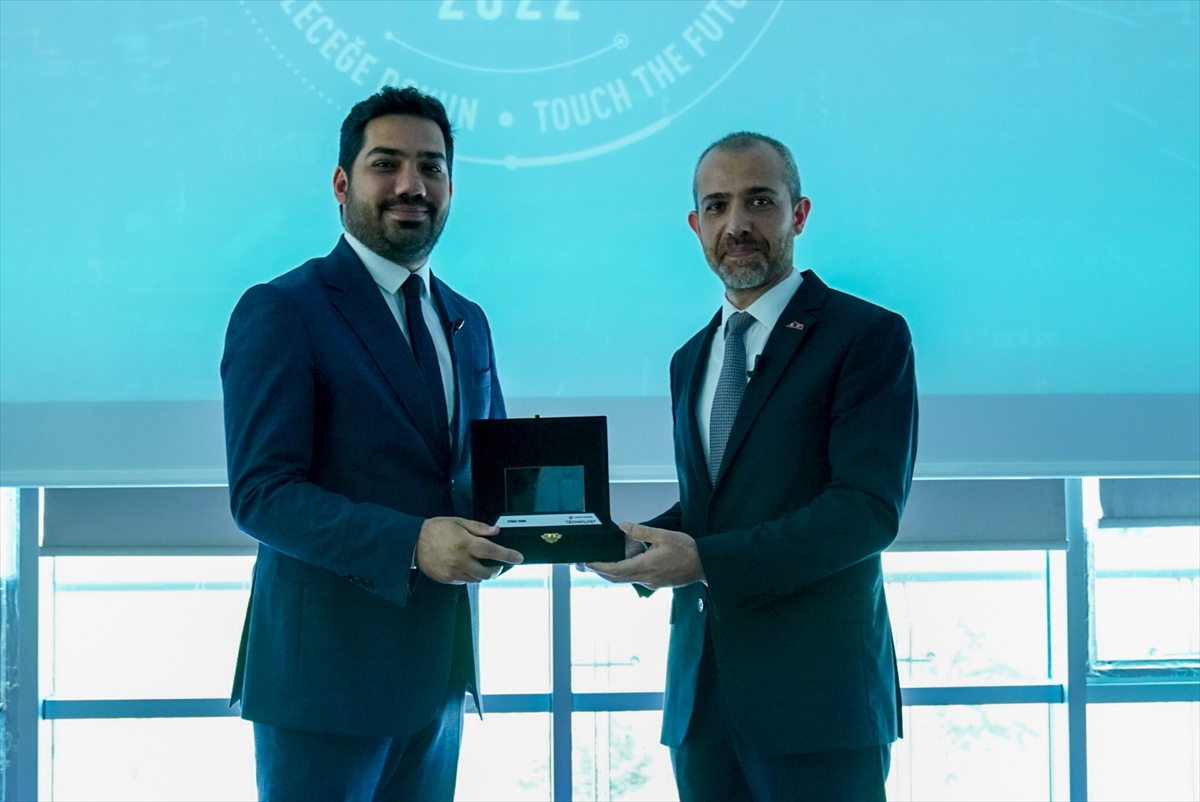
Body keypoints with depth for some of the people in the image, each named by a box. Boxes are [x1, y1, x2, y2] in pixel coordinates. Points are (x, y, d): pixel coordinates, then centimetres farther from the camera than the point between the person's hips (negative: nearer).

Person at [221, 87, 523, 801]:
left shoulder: (468, 322, 15)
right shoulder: (281, 312, -8)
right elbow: (261, 495, -15)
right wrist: (411, 542, -26)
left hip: (441, 663, 7)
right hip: (328, 669, -7)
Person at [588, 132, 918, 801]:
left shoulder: (868, 335, -5)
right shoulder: (692, 359, 18)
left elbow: (868, 508, -15)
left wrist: (705, 561, -19)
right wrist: (641, 545, 0)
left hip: (816, 693, -6)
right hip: (703, 693, 6)